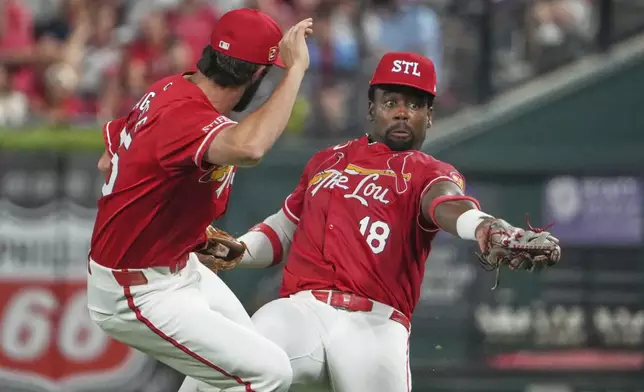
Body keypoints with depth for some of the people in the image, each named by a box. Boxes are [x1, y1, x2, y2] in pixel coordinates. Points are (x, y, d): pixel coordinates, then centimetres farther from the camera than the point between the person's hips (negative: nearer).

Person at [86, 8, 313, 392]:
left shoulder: (169, 88, -1)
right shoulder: (186, 116, -32)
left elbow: (108, 162, 13)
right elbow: (249, 147, -56)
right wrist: (296, 69, -44)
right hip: (139, 297, -11)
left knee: (243, 346, 25)